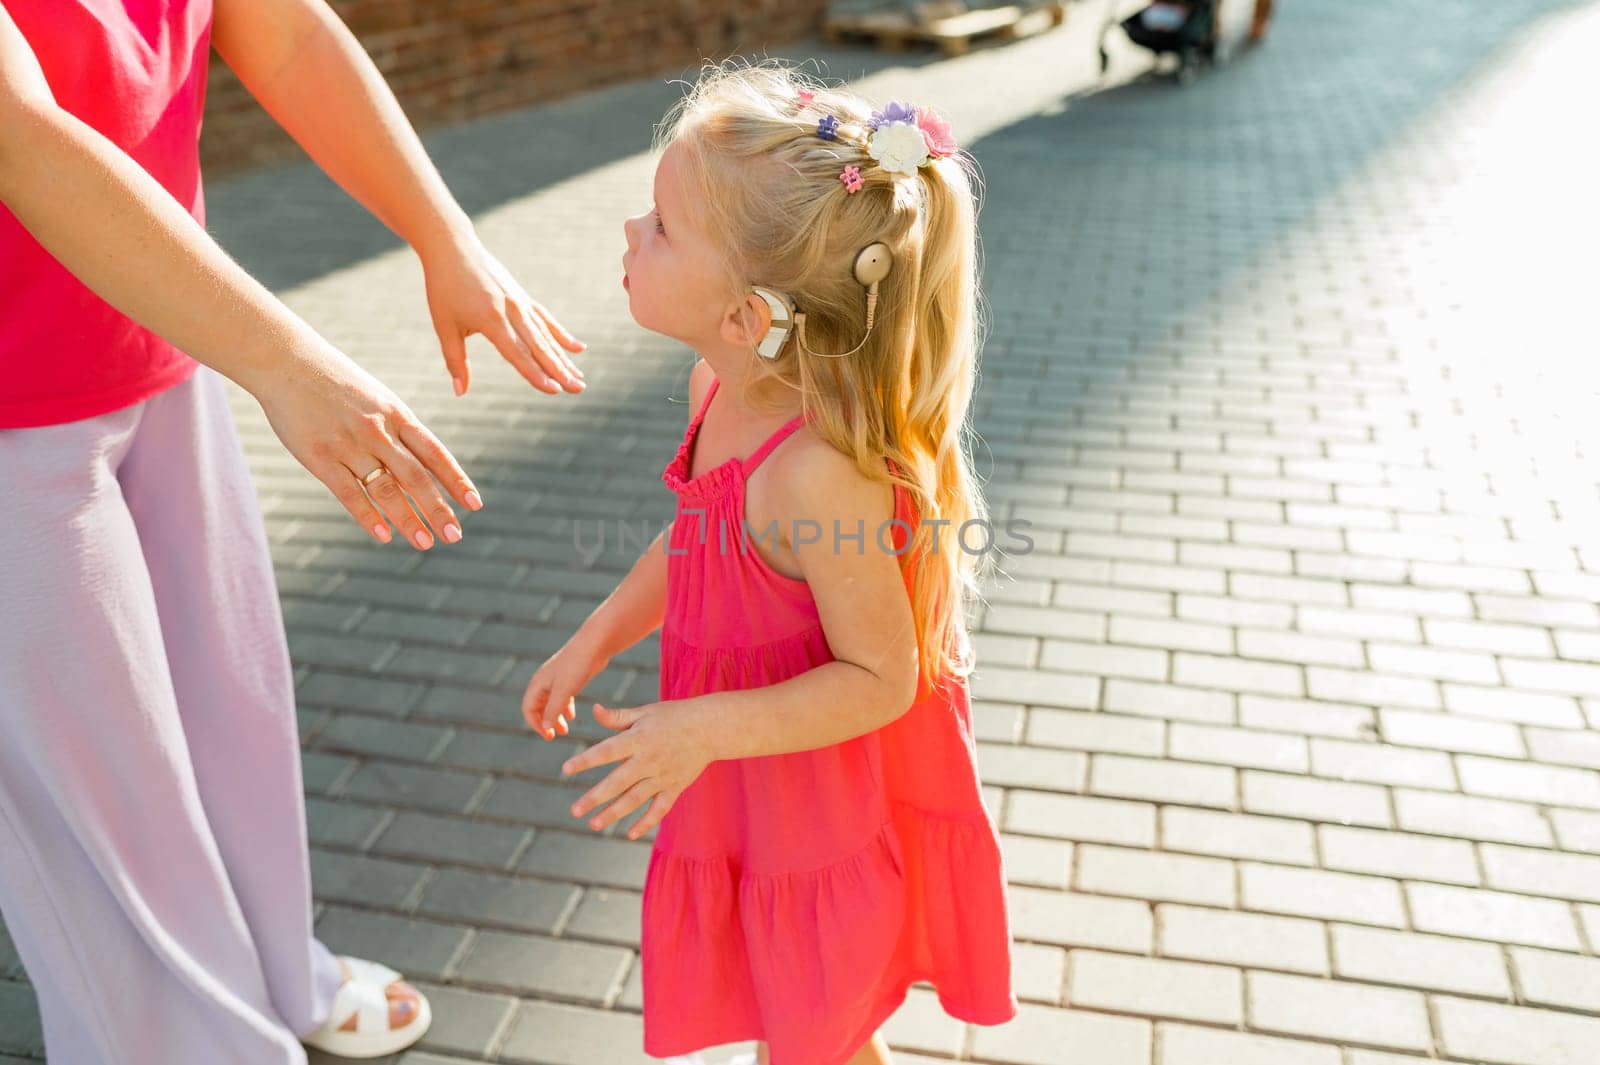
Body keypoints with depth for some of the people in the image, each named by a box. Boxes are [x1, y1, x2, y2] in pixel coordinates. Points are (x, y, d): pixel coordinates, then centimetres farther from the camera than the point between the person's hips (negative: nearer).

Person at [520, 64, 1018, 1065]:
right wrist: (594, 641, 9)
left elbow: (881, 678, -26)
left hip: (827, 809, -8)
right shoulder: (718, 386, -9)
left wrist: (706, 730, -31)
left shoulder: (820, 471, -36)